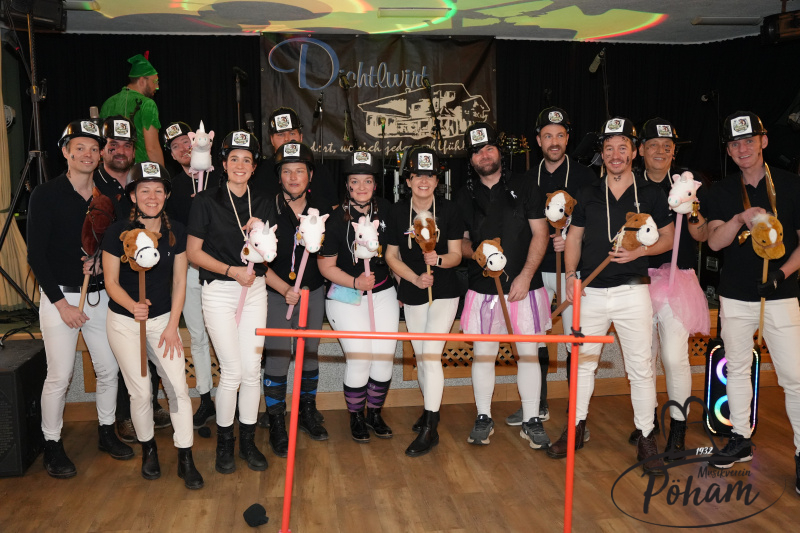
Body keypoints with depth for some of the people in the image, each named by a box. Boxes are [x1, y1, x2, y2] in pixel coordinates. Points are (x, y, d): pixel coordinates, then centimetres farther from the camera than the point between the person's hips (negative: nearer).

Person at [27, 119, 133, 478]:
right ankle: (52, 446, 15)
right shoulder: (46, 195, -5)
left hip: (98, 295, 4)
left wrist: (101, 261, -7)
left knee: (108, 368, 8)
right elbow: (36, 255, -8)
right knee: (60, 375, -2)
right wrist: (61, 303, -12)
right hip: (60, 297, -4)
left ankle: (107, 433, 25)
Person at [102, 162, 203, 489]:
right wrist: (133, 306, -27)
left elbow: (179, 281, 1)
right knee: (141, 392, 3)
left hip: (163, 319, 2)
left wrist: (172, 326, -2)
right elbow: (111, 282, -7)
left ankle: (185, 459, 8)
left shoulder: (176, 231, -4)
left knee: (178, 388, -5)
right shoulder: (119, 231, -11)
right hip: (124, 321, -2)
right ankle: (148, 448, 29)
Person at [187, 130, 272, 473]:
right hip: (219, 292, -4)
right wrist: (231, 270, -14)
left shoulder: (261, 205, 9)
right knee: (232, 371, -5)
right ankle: (224, 442, 15)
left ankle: (248, 440, 19)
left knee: (252, 369, 3)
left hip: (255, 290, 4)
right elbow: (193, 252, -5)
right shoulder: (206, 201, -3)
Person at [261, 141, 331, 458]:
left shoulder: (321, 210, 1)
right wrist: (284, 288, -20)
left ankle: (307, 413, 31)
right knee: (277, 359, -4)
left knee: (309, 354, 13)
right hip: (275, 294, -3)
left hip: (313, 292, 4)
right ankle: (277, 425, 12)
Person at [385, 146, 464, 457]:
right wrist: (415, 278, -13)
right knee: (420, 356, 13)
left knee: (431, 354, -13)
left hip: (444, 293, -3)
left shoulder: (448, 210, -6)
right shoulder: (398, 212, -2)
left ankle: (430, 429, -6)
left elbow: (456, 255, -4)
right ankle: (431, 410, 36)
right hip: (412, 294, 3)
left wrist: (438, 260, -26)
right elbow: (391, 256, 1)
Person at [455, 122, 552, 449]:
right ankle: (483, 418, 19)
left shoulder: (525, 189, 4)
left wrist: (525, 275, -11)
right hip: (482, 287, 2)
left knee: (528, 353, 2)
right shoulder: (465, 198, 10)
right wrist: (477, 253, -8)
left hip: (524, 286, -1)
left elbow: (540, 234, 0)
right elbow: (461, 241, 16)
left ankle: (531, 421, 14)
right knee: (483, 353, 5)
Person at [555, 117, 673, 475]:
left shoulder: (651, 194, 4)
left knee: (640, 367, 0)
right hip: (591, 292, 2)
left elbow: (667, 238, 8)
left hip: (633, 291, -2)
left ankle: (646, 439, 13)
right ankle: (576, 429, 24)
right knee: (583, 361, 10)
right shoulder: (588, 195, 8)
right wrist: (570, 276, 0)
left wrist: (640, 251, -11)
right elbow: (574, 237, 12)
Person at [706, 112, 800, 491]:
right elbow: (714, 242, -8)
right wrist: (740, 219, -27)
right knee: (737, 369, 12)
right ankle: (741, 440, 27)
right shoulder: (722, 192, 4)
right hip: (735, 297, 3)